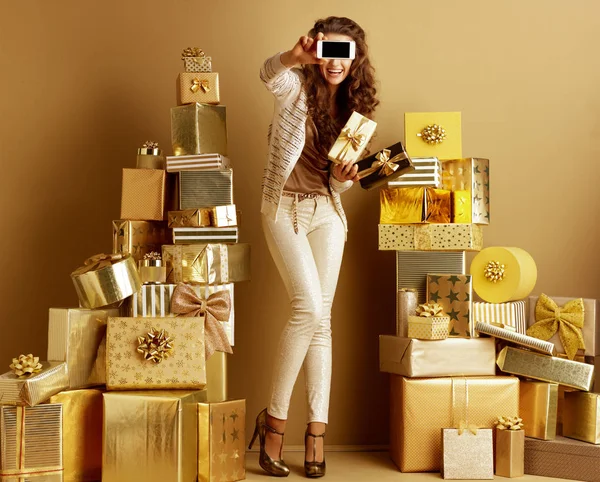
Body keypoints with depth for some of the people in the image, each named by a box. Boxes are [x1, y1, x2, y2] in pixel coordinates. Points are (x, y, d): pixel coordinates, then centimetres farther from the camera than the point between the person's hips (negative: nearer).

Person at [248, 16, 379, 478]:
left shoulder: (353, 106, 10)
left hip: (327, 210, 5)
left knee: (321, 318, 1)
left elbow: (337, 185, 11)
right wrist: (294, 56, -50)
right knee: (309, 307, -18)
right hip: (285, 205, -5)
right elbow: (268, 72, -29)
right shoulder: (297, 86, -3)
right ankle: (273, 418, -3)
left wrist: (343, 177, -13)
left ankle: (317, 430, 5)